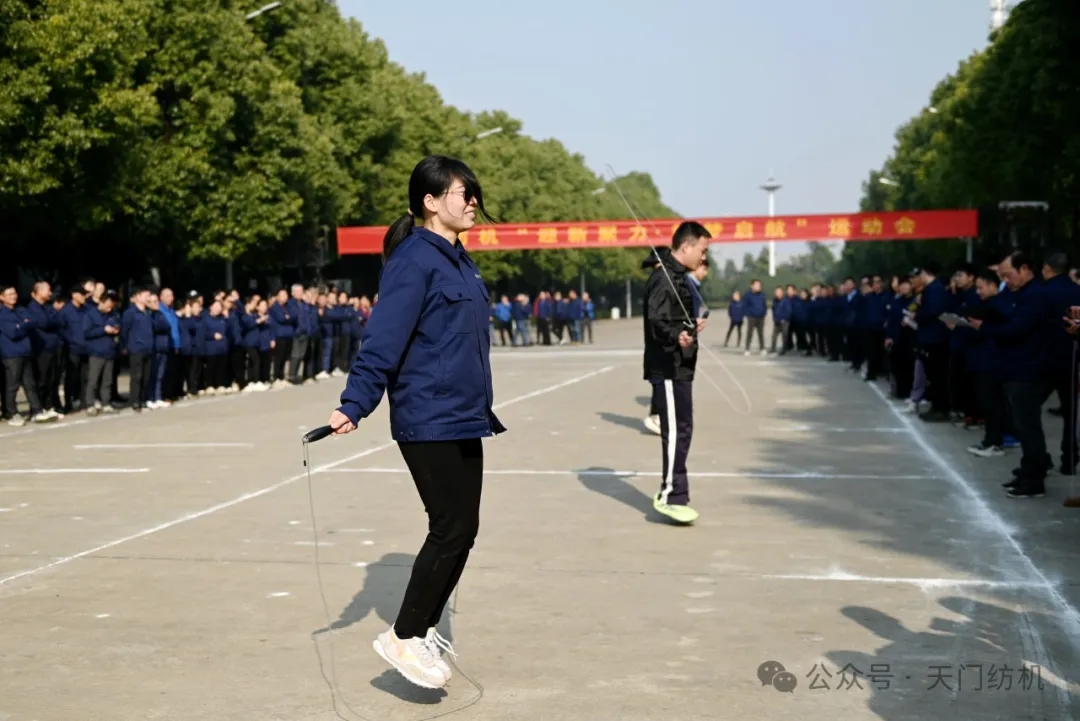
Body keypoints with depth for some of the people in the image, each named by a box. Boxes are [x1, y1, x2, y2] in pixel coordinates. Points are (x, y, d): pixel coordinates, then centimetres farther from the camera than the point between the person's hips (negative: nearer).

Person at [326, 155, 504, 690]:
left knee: (462, 530, 11)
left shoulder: (457, 259, 14)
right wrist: (354, 404, -29)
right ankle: (403, 638, 4)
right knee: (451, 529, -7)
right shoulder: (415, 259, -14)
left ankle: (424, 630, 24)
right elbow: (383, 339, -22)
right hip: (429, 421, -9)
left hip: (462, 418, 9)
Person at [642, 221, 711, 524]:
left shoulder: (678, 277, 16)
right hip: (669, 368, -11)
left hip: (678, 367, 11)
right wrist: (677, 337, -44)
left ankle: (670, 492, 23)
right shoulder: (664, 278, -17)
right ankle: (671, 496, -2)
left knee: (679, 430, 15)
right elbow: (657, 322, -28)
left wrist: (692, 326, 37)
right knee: (677, 430, -8)